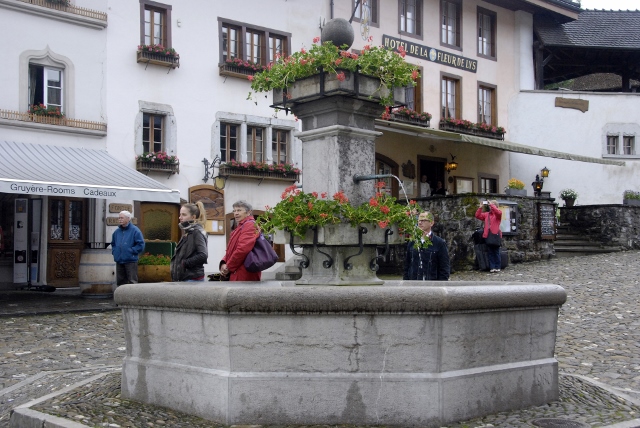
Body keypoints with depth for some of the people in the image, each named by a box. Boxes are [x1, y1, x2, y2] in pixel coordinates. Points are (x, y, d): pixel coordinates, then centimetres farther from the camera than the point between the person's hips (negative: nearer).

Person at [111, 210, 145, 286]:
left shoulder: (135, 230, -5)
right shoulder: (116, 232, 14)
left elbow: (141, 245, -9)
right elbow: (113, 244, 27)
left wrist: (131, 251, -13)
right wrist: (114, 251, 10)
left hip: (130, 261, -6)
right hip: (119, 261, 6)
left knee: (132, 282, -5)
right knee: (120, 282, 10)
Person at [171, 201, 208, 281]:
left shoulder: (197, 232, -10)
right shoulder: (187, 232, 16)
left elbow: (203, 255, -21)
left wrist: (185, 263, -14)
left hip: (193, 279, -8)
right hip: (184, 278, 8)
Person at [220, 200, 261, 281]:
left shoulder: (250, 225, -10)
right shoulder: (240, 227, 22)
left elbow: (243, 249, -22)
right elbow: (231, 249, 21)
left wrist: (229, 267, -13)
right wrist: (224, 264, 2)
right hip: (237, 275, 10)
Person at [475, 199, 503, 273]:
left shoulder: (498, 214, 0)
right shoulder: (486, 214, 14)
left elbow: (498, 212, -23)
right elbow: (477, 216, 11)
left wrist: (491, 205, -19)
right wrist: (480, 207, 0)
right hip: (487, 235, 5)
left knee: (496, 252, 2)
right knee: (490, 252, 4)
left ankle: (497, 267, 7)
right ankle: (492, 267, 7)